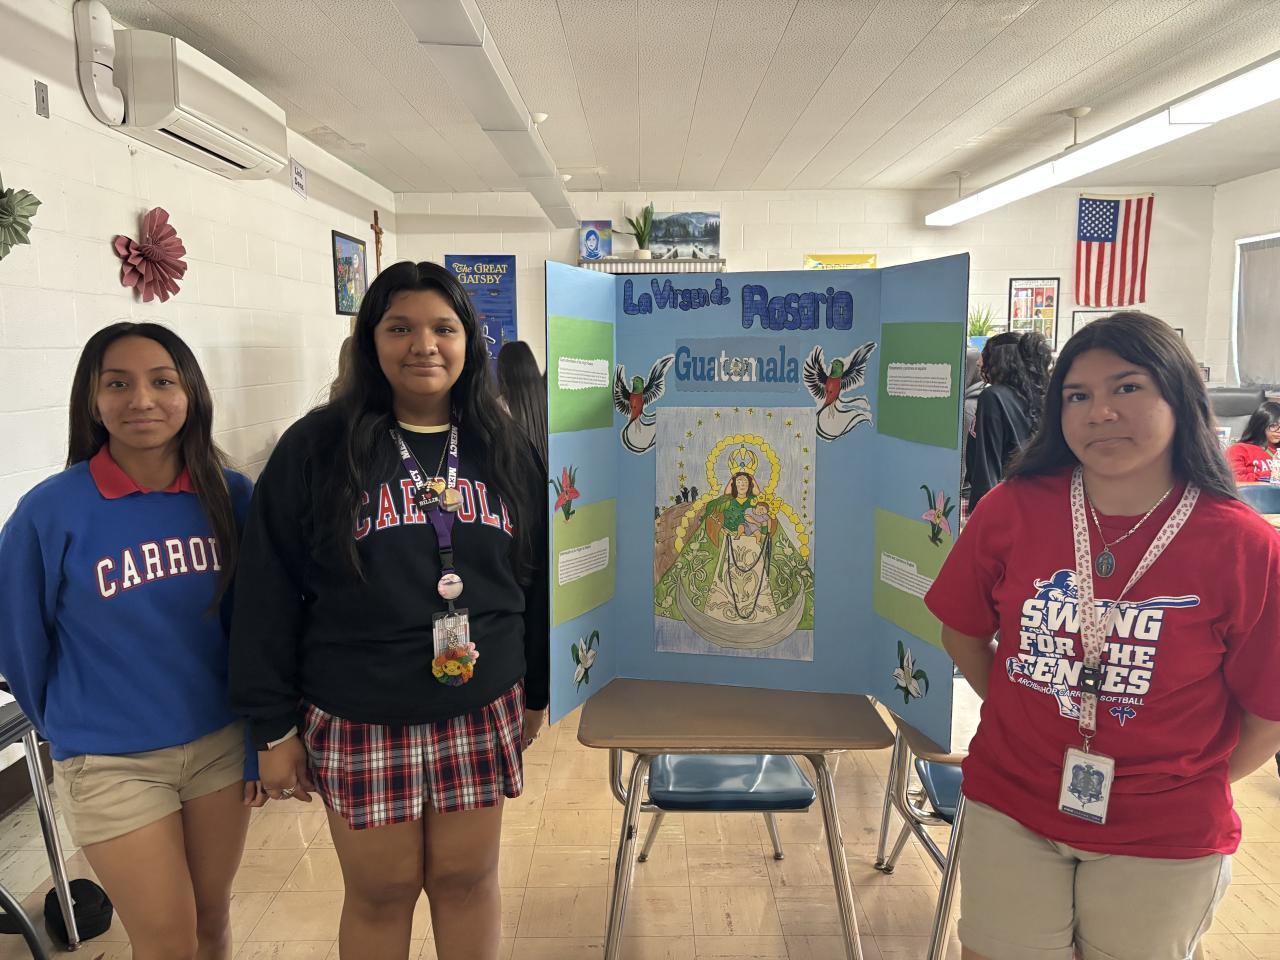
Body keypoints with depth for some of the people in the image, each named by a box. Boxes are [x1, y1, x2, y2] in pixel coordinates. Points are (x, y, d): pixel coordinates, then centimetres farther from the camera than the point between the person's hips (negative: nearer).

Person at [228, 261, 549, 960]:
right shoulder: (316, 448, -7)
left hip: (482, 714, 2)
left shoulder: (506, 451, 2)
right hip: (359, 723, -2)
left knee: (467, 878, 15)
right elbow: (267, 591, -5)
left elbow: (536, 578, 9)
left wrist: (537, 690, 13)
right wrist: (274, 727, -4)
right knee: (380, 891, 13)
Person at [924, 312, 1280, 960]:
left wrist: (1189, 787, 1)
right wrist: (1025, 719, 2)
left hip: (1162, 841, -1)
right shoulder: (1012, 509, -11)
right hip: (1009, 813, 1)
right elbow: (961, 632, 2)